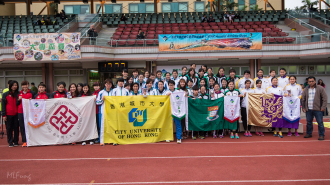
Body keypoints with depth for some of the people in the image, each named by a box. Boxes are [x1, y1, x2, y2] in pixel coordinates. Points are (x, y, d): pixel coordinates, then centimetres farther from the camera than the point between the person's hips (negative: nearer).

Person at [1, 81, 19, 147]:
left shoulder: (18, 94, 9)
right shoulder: (6, 94, 4)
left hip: (16, 114, 1)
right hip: (8, 114, -1)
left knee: (16, 128, 3)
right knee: (9, 129, 4)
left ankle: (16, 142, 14)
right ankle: (10, 142, 13)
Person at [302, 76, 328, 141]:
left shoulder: (320, 88, -2)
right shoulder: (305, 89, 9)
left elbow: (325, 98, -3)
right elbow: (303, 99, 13)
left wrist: (323, 107, -9)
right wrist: (303, 107, 7)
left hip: (318, 109, -4)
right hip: (308, 109, 4)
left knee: (320, 122, -1)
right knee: (309, 122, 11)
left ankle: (321, 135, 8)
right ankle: (309, 133, 24)